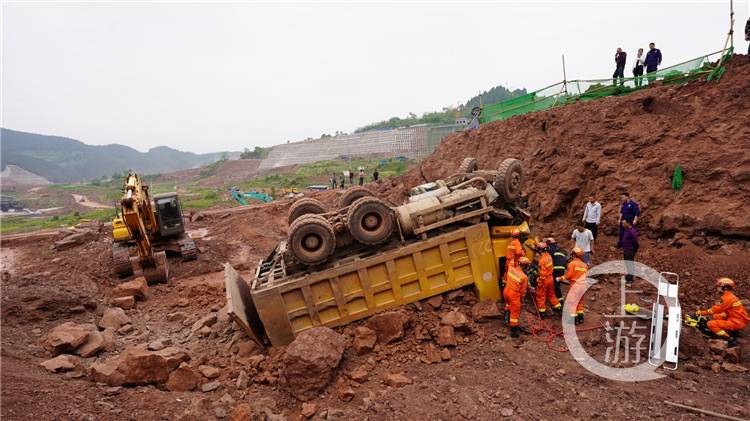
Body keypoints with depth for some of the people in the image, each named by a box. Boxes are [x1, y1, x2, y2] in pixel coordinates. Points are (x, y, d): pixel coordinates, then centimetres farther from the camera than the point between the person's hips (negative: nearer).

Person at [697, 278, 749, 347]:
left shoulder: (728, 298, -18)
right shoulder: (731, 296, 13)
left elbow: (717, 309, -18)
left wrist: (702, 312, -12)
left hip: (736, 323, -10)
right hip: (739, 321, 10)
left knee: (711, 324, -16)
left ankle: (730, 339, -19)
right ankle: (732, 331, 9)